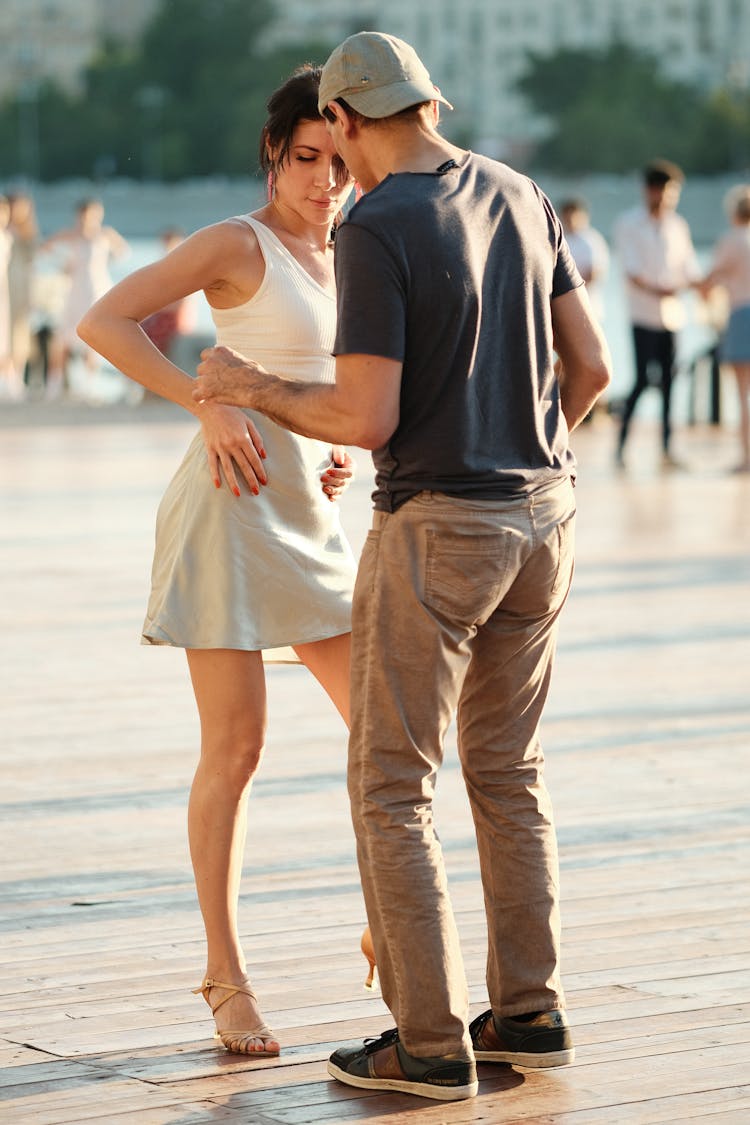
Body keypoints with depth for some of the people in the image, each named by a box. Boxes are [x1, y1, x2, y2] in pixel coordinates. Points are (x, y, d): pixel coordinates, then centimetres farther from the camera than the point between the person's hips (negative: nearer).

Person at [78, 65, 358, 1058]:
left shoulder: (341, 256, 14)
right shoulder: (238, 244, -7)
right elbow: (104, 322, -15)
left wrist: (341, 457, 9)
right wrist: (209, 406, -21)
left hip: (310, 516, 7)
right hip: (232, 504, -7)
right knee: (235, 750, -4)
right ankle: (227, 977, 5)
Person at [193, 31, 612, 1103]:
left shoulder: (375, 231, -17)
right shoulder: (521, 198, 6)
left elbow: (368, 420, -20)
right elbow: (589, 363, 8)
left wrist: (251, 387, -3)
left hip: (436, 530, -7)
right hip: (544, 515, 7)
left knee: (391, 785, 2)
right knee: (505, 768, 17)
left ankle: (431, 1043, 2)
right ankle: (529, 1012, 19)